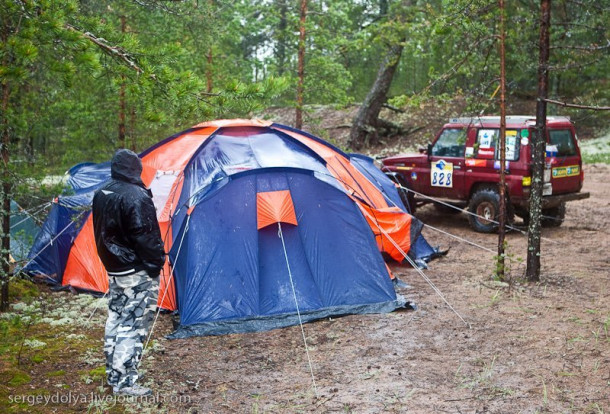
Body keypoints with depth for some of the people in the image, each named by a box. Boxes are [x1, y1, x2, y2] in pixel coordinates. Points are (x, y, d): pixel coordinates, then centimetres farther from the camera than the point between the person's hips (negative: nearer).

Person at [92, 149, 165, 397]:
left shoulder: (101, 195, 8)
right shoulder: (136, 196, -20)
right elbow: (145, 236, -22)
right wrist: (156, 262, -11)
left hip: (113, 269, 9)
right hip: (137, 273, -9)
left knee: (115, 319, 17)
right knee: (133, 325, -3)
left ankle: (113, 374, 27)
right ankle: (124, 382, 0)